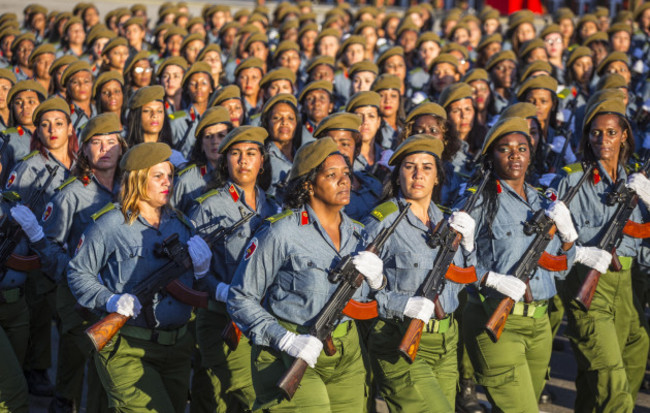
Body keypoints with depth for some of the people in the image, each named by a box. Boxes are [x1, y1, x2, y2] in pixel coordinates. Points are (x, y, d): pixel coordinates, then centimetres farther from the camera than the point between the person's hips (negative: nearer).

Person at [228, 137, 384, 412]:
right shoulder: (281, 233, -12)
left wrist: (375, 278, -6)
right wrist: (286, 340, -19)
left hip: (345, 358, 6)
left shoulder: (357, 233, 7)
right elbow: (240, 299, -9)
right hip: (288, 358, -6)